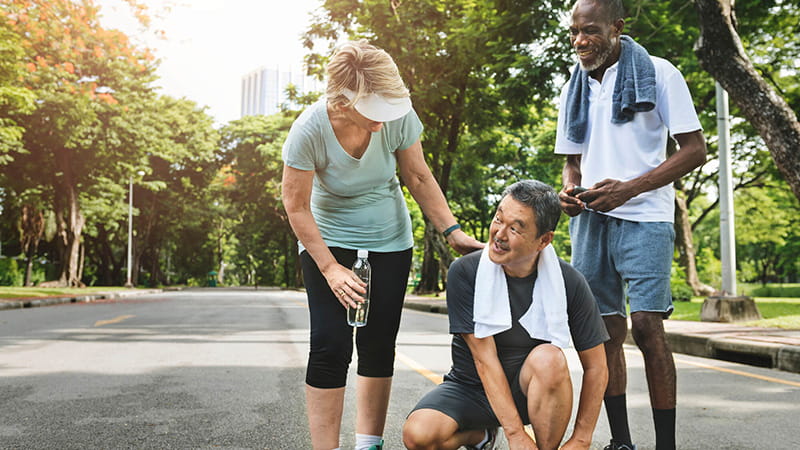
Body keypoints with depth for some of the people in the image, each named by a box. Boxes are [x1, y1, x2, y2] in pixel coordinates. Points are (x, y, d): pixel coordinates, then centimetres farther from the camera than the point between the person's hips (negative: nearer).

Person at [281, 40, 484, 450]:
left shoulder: (398, 116, -20)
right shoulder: (309, 130, -26)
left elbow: (418, 178, -5)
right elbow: (296, 206, -17)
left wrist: (453, 232, -10)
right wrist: (330, 268, -20)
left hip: (389, 240, 3)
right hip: (327, 242, -2)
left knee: (379, 344, 4)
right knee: (331, 346, -11)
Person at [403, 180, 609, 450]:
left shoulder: (568, 282, -13)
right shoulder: (465, 272, -17)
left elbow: (596, 367, -7)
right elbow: (484, 359, -19)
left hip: (531, 392, 0)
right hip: (472, 387, 1)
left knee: (549, 358, -33)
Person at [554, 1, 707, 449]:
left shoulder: (657, 73, -1)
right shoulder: (574, 88, 15)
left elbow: (695, 149, -6)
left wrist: (627, 189, -16)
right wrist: (569, 191, -2)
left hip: (643, 216, -5)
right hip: (590, 219, 5)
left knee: (646, 324, -14)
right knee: (606, 329, 3)